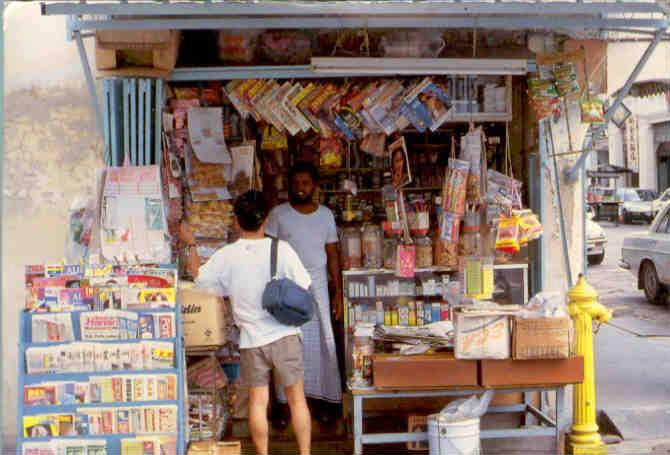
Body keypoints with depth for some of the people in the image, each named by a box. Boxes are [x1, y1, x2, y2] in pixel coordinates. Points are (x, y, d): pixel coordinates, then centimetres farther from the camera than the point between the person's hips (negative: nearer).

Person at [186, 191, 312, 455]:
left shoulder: (226, 256, -5)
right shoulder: (281, 249, -10)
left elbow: (199, 279, 10)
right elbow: (303, 288, -9)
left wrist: (190, 246, 20)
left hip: (251, 339, 1)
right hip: (284, 336, -1)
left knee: (258, 401, 11)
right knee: (297, 398, 9)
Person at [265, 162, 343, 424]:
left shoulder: (325, 215, 8)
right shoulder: (278, 214, 0)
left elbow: (332, 255, 10)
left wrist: (338, 292, 6)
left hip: (318, 287, 2)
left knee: (322, 341, 3)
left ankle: (324, 400, 12)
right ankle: (285, 402, 7)